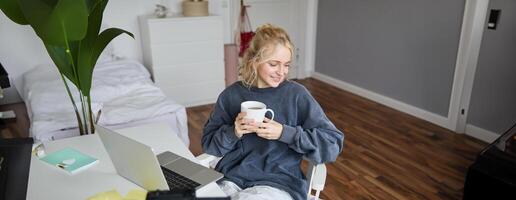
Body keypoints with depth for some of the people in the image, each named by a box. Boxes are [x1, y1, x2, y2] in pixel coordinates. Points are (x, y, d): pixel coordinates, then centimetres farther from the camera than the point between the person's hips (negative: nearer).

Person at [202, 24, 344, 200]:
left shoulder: (297, 95, -3)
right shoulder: (231, 95, 4)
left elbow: (333, 145, -7)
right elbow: (209, 144, 10)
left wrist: (284, 133, -17)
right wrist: (233, 132, -11)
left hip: (278, 183, -2)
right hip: (230, 177, 2)